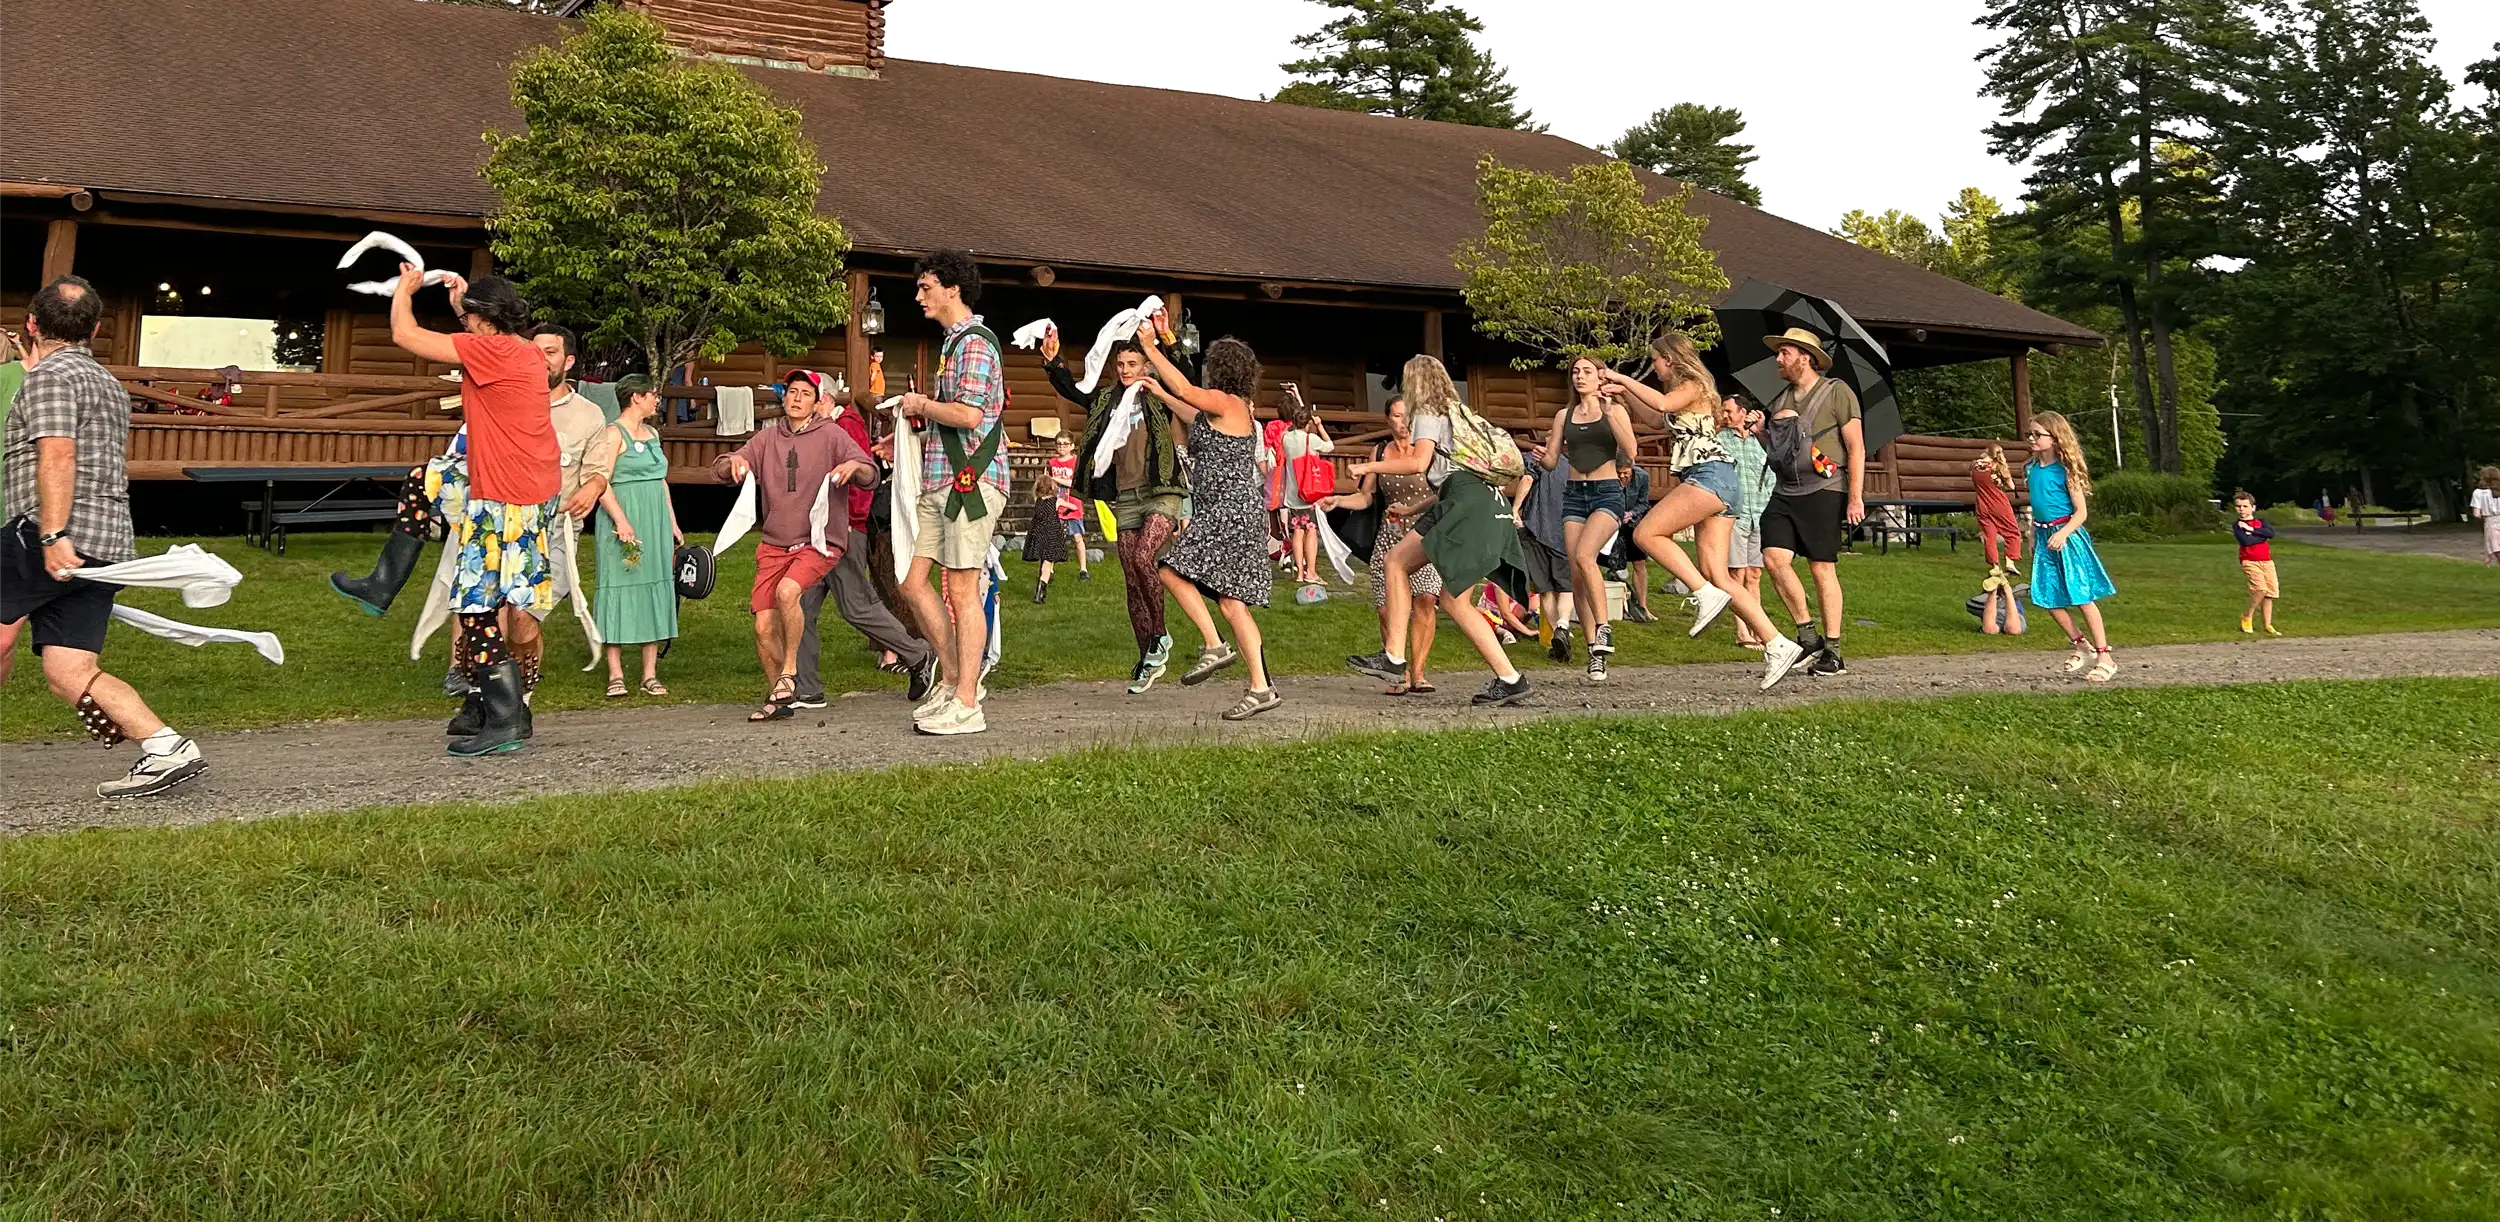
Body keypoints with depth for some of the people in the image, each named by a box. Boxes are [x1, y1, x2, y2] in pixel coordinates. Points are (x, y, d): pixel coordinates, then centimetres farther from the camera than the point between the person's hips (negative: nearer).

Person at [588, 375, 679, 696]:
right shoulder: (612, 434, -7)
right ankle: (615, 675, 0)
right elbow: (600, 481, -15)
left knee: (655, 590, 6)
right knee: (620, 589, -5)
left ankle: (650, 675, 9)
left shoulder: (652, 433, 17)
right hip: (625, 523, -8)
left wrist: (672, 523, 19)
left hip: (655, 524, 8)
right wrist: (621, 519, -23)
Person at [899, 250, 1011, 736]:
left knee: (962, 590, -6)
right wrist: (913, 431, 17)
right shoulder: (953, 342, 21)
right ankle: (956, 679, 18)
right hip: (939, 479, 10)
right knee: (912, 579, 9)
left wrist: (922, 405, -8)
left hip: (970, 479, -10)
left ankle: (966, 705, 0)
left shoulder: (974, 342, -11)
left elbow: (969, 414, -23)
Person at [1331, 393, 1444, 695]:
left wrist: (1410, 509, -22)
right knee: (1387, 608, -5)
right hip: (1390, 536, 4)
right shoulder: (1380, 452, 11)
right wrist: (1337, 500, 2)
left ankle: (1417, 673, -16)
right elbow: (1366, 497, 18)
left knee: (1425, 598, -22)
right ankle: (1399, 673, 10)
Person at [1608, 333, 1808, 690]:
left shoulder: (1692, 385, -2)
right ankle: (1777, 645, -8)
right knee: (1717, 575, -1)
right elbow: (1656, 420, 42)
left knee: (1647, 533, -15)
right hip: (1713, 483, 10)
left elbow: (1663, 404, -23)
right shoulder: (1686, 392, 27)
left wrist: (1624, 379, -13)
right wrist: (1625, 393, 35)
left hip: (1710, 476, -10)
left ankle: (1706, 595, -18)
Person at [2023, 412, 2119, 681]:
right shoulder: (2032, 470, 7)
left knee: (2083, 597, -5)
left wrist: (2063, 533, -26)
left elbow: (2081, 512, -12)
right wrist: (2032, 538, 19)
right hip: (2044, 539, 7)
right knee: (2049, 600, 6)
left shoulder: (2065, 471, -11)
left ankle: (2104, 658, 0)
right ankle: (2081, 645, 25)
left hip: (2067, 536, -7)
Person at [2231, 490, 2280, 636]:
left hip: (2267, 561, 5)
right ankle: (2247, 617, -2)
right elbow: (2246, 541, -20)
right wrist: (2263, 536, -9)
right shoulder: (2237, 525, -3)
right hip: (2250, 562, -5)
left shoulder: (2261, 522, 10)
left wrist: (2252, 529, -14)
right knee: (2260, 589, -23)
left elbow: (2271, 533, -11)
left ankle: (2268, 625, 13)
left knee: (2271, 592, 4)